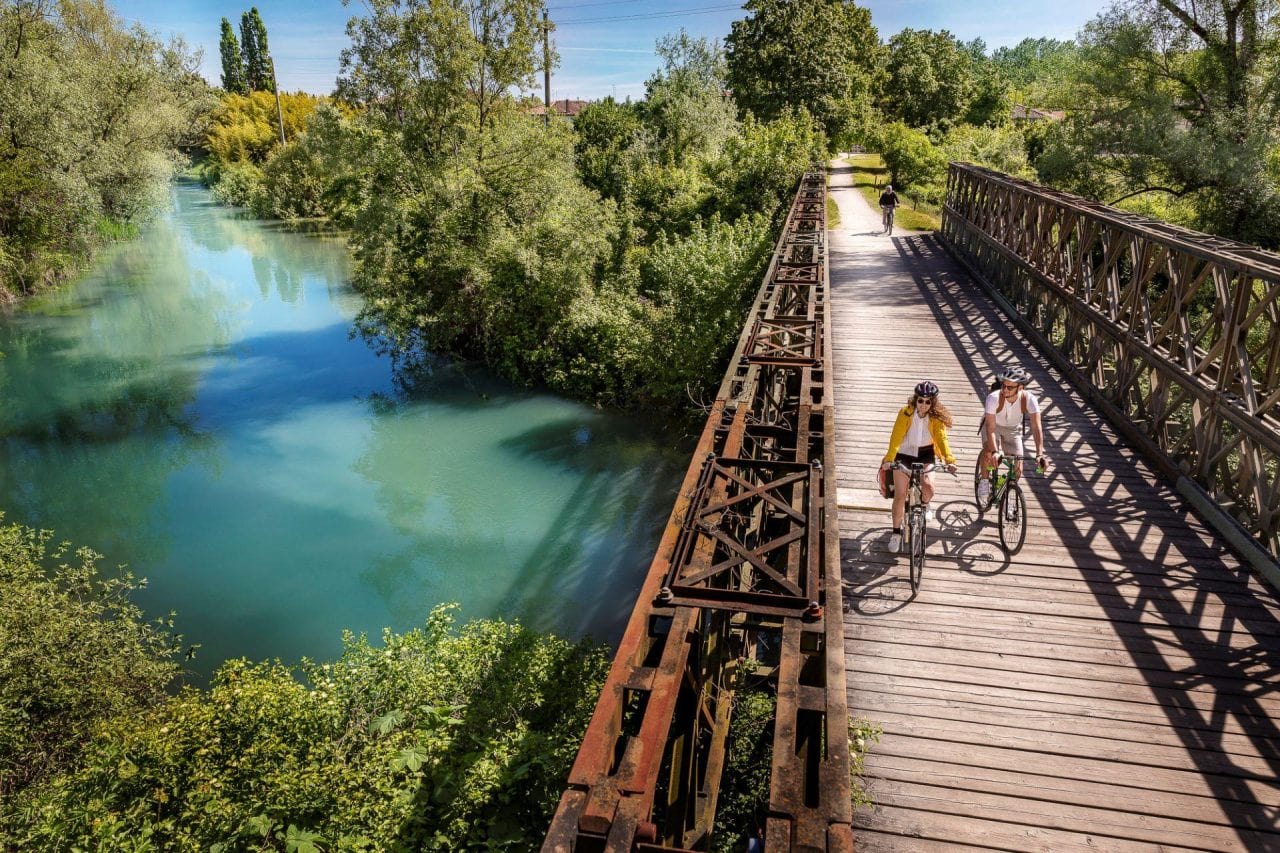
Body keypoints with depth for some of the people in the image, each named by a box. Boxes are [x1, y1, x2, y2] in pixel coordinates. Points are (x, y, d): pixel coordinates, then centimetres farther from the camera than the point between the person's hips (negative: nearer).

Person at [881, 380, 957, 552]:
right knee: (900, 495, -4)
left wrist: (949, 460, -40)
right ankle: (896, 533, 11)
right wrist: (889, 459, -42)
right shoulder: (906, 413, -19)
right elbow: (896, 437, -27)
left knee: (928, 488, -20)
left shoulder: (936, 417, -14)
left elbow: (941, 438, -23)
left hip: (925, 455, 1)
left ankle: (924, 505, 19)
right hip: (904, 454, -1)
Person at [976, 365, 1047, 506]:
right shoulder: (994, 398, -36)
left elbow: (1036, 427, -37)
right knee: (988, 453, -31)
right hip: (993, 426, -2)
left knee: (1018, 468, -5)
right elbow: (991, 428, -40)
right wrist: (995, 452, -54)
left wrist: (1040, 454, -49)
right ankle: (984, 482, -4)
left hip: (1013, 430, 2)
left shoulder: (1029, 399, -31)